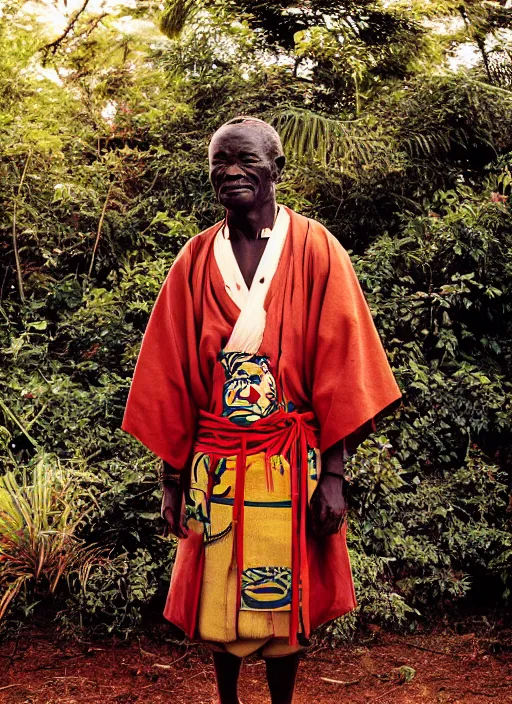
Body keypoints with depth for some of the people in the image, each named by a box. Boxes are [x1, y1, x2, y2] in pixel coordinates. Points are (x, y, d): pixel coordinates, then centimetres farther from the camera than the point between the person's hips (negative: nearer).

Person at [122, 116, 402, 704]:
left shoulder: (314, 249, -4)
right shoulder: (196, 260, 2)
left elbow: (337, 367, -6)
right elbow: (171, 377, 4)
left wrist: (332, 475, -10)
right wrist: (172, 478, 2)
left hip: (290, 462, -2)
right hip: (215, 465, 2)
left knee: (284, 601, 11)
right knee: (218, 598, 13)